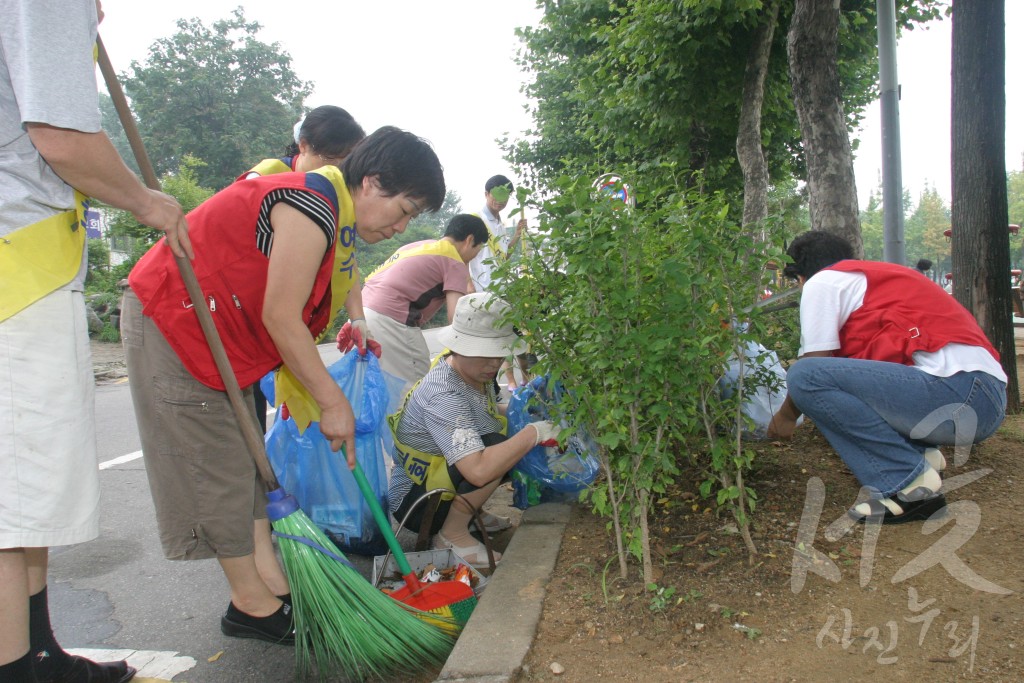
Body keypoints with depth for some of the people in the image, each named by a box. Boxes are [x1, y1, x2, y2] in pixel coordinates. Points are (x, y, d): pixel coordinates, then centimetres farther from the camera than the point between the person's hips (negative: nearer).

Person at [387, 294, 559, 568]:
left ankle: (469, 513, 13)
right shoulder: (444, 395, -31)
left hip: (435, 481, 10)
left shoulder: (474, 372, -3)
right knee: (496, 447, -28)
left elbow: (488, 411, 18)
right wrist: (533, 432, -32)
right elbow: (479, 470, -41)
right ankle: (451, 535, -12)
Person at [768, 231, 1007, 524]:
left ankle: (908, 481, -10)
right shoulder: (877, 274, 29)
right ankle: (919, 455, 7)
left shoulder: (821, 281, 4)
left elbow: (812, 366, 1)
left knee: (805, 376, -16)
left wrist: (786, 415, 18)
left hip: (954, 391, -10)